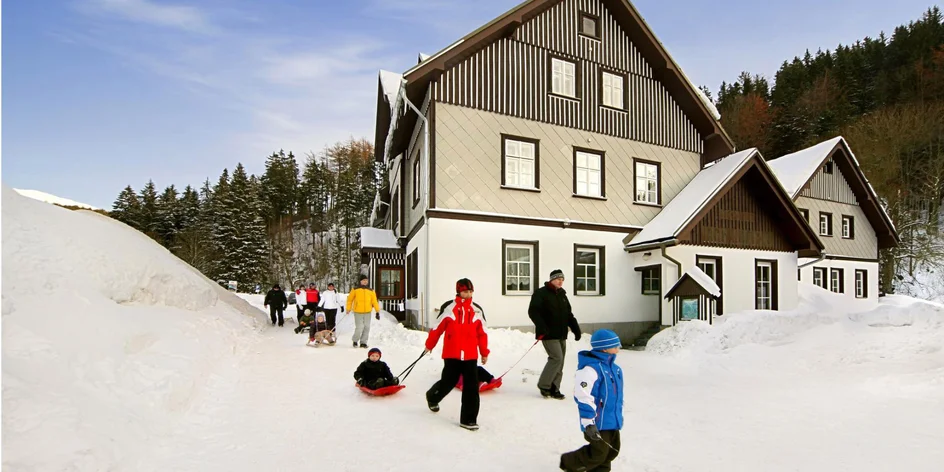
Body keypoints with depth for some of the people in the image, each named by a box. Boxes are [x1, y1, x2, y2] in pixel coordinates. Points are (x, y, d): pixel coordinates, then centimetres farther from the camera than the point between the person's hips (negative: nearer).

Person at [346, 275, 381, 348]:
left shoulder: (370, 291, 6)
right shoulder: (355, 290, -1)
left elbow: (374, 301, 7)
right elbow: (350, 299, 8)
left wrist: (377, 311, 2)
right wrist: (348, 309, 6)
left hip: (367, 312, 3)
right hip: (358, 312, -3)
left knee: (367, 327, 3)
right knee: (359, 327, -7)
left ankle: (363, 342, 17)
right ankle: (355, 341, 18)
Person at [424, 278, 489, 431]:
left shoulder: (477, 310, 4)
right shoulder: (448, 308, -6)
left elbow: (482, 333, 9)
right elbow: (437, 327, 3)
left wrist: (484, 353, 11)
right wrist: (429, 344, 12)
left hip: (471, 355, 3)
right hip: (452, 354, -2)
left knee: (471, 387, -2)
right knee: (448, 382, 10)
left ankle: (468, 419, 10)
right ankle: (432, 397, 43)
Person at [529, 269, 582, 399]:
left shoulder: (562, 295, 16)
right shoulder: (541, 293, -8)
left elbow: (568, 314, 22)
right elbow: (533, 311, -16)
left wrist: (576, 329, 12)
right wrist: (542, 327, -26)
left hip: (561, 334, 8)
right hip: (549, 334, -8)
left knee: (559, 361, 8)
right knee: (557, 358, -14)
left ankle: (554, 389, 17)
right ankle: (543, 385, 2)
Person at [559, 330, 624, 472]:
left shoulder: (614, 368, 8)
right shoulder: (590, 369, -23)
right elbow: (583, 398, -25)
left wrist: (618, 415, 28)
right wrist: (589, 424, -23)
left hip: (613, 421, 9)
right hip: (598, 424, -9)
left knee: (612, 450, 16)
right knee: (598, 453, -1)